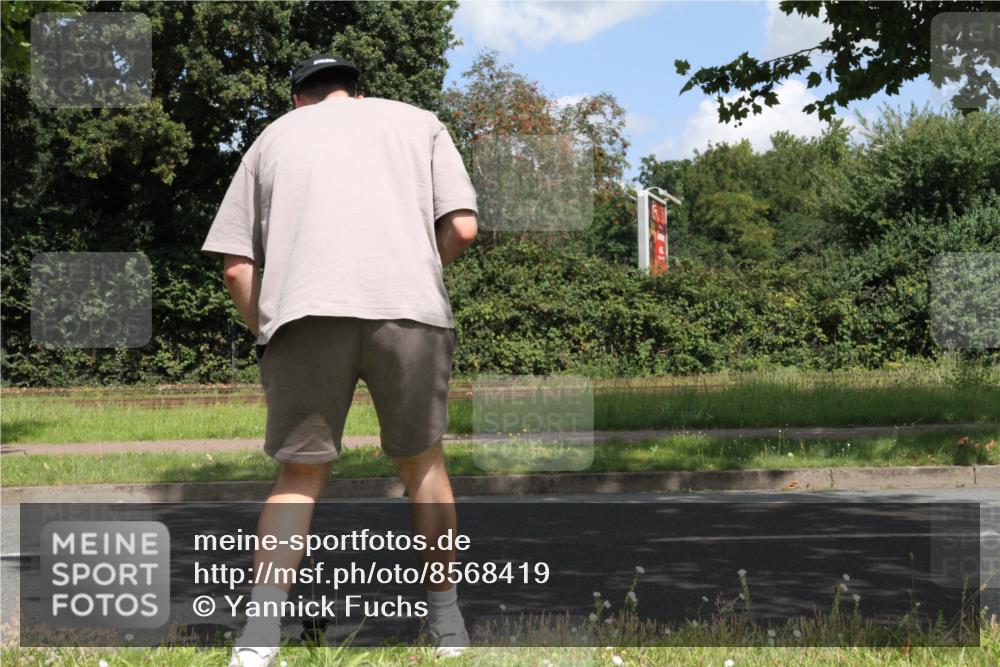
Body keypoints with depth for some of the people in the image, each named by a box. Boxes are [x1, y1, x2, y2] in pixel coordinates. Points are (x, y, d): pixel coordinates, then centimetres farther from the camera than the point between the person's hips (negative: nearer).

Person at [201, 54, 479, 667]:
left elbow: (236, 266, 15)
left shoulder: (275, 134, 24)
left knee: (300, 475, 8)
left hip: (301, 313, 0)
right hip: (410, 310, 0)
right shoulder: (418, 122, 24)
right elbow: (462, 228, 9)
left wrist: (268, 333, 26)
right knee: (422, 462, 15)